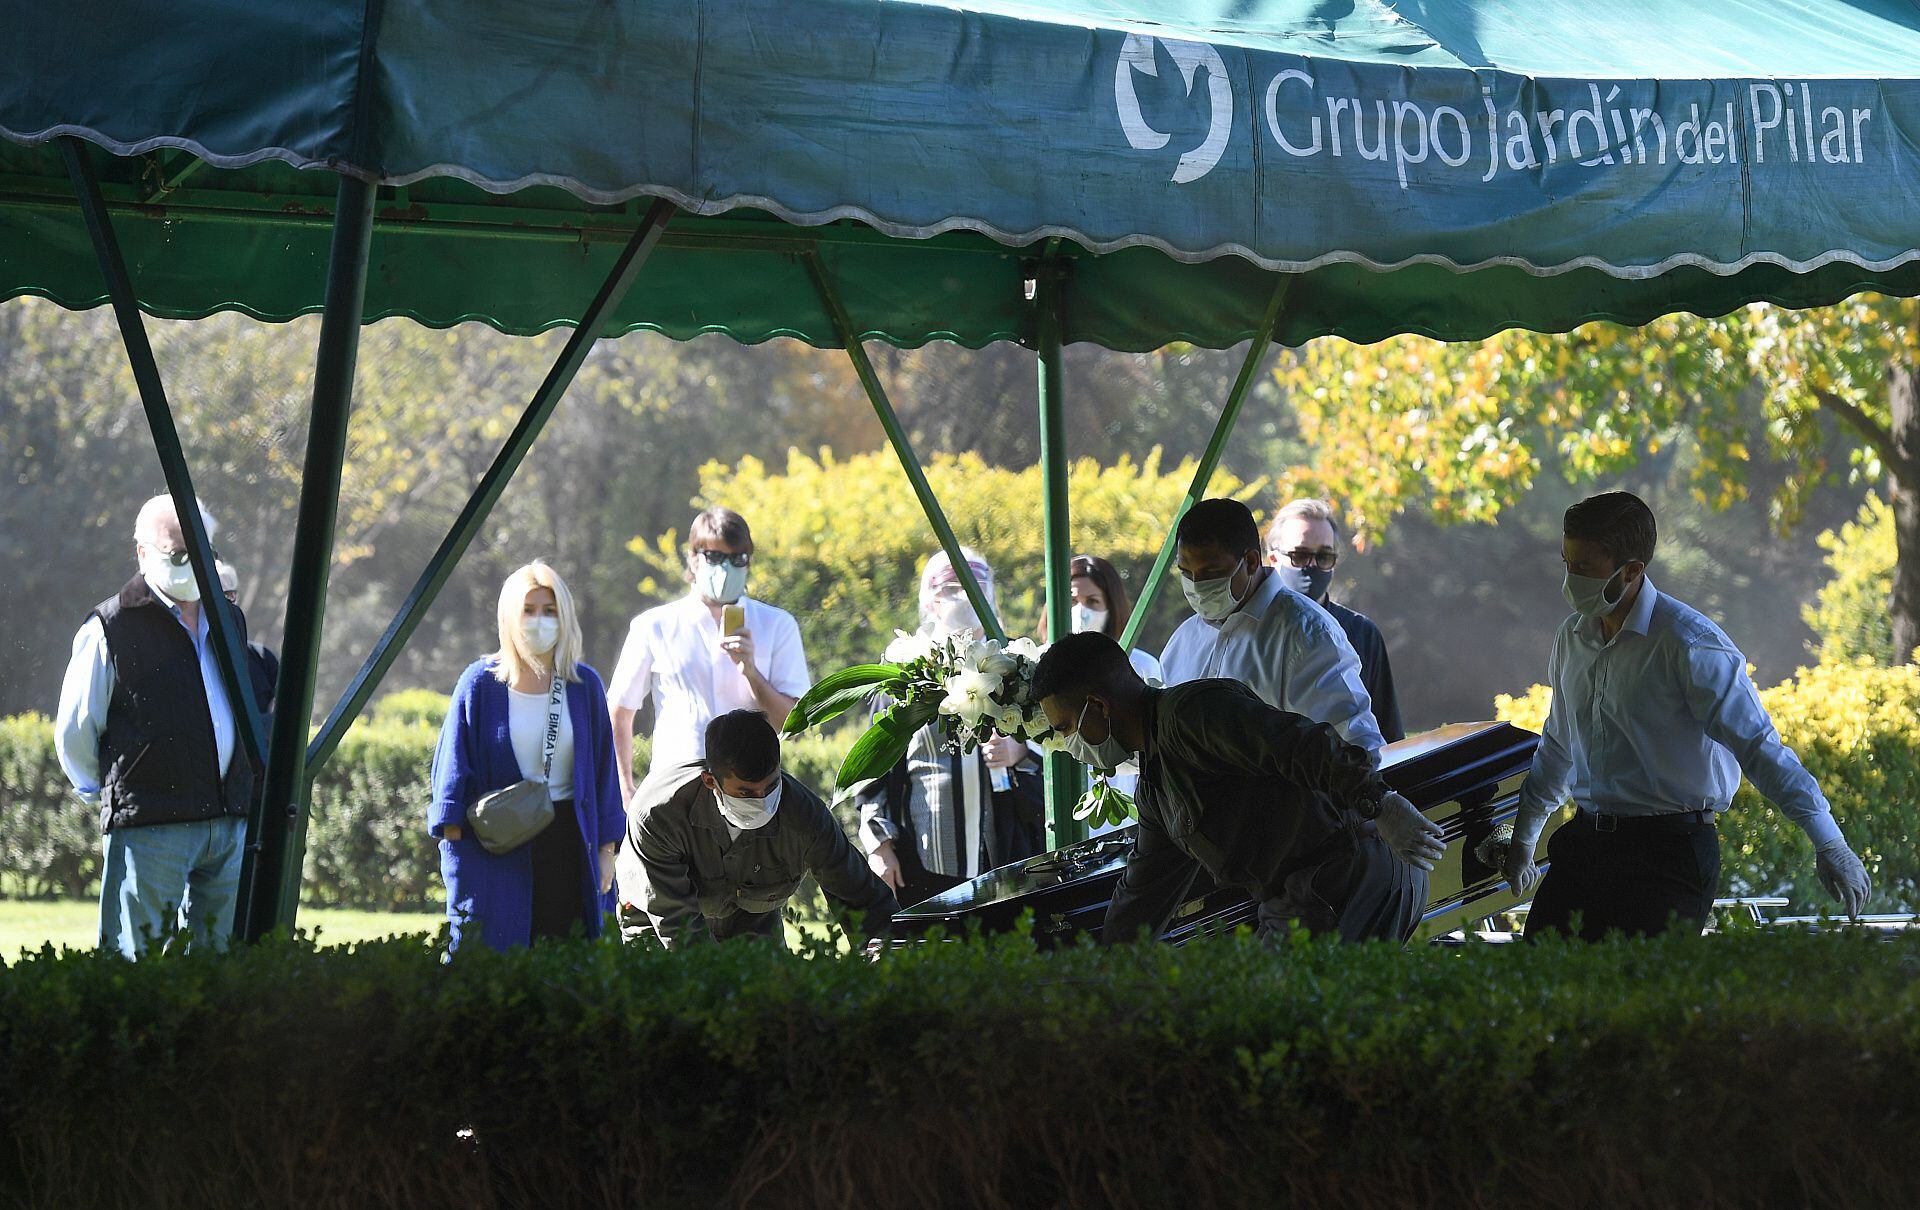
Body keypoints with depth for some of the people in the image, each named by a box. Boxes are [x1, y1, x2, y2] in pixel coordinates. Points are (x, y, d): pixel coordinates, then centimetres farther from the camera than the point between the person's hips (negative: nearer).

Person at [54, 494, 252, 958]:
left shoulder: (228, 621, 16)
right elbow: (74, 729, 3)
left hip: (229, 824, 6)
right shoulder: (112, 627, -3)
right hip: (150, 827, -6)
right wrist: (104, 791, 12)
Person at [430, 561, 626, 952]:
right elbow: (453, 768, 1)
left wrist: (607, 848, 6)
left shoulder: (585, 685, 5)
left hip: (564, 844, 2)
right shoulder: (480, 683, -1)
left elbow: (603, 770, 9)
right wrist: (453, 840, -6)